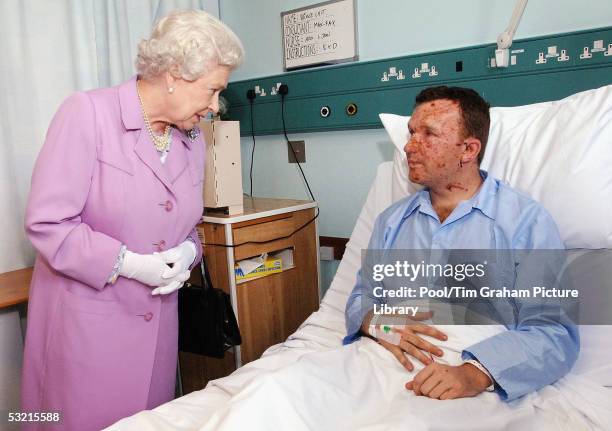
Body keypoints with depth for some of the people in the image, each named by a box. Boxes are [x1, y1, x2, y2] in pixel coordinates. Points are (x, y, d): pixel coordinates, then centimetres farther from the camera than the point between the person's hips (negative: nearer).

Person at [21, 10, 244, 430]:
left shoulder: (193, 139, 5)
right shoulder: (87, 113, -12)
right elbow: (47, 223, -16)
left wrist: (187, 253, -6)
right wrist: (128, 264, -19)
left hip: (156, 321, 5)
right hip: (86, 320, -5)